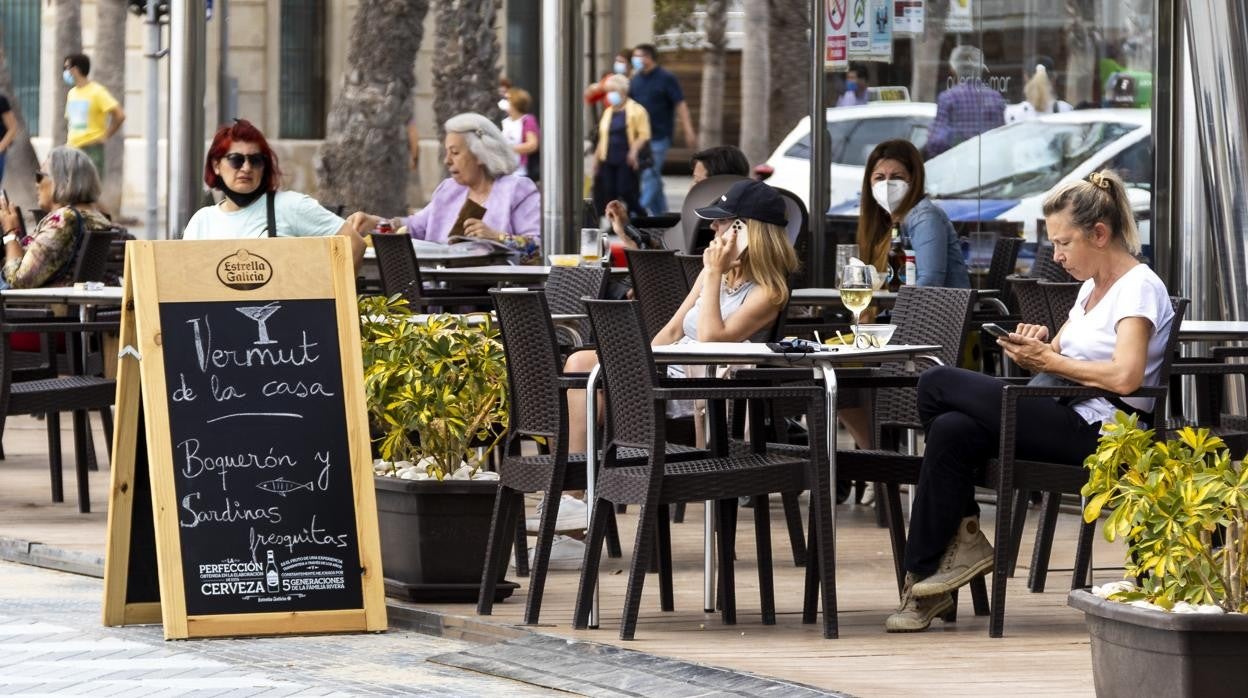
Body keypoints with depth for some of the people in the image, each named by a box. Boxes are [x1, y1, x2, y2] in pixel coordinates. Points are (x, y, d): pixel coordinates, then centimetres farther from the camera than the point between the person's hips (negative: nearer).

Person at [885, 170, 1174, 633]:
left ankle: (963, 537, 1)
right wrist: (1036, 348, -2)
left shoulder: (1139, 287, -9)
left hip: (1100, 434, -9)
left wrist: (1048, 360, -15)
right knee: (951, 432, -16)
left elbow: (1125, 377, -25)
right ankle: (924, 583, -16)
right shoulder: (1092, 288, 21)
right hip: (1070, 424, 9)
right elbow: (1058, 358, 23)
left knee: (936, 386, -12)